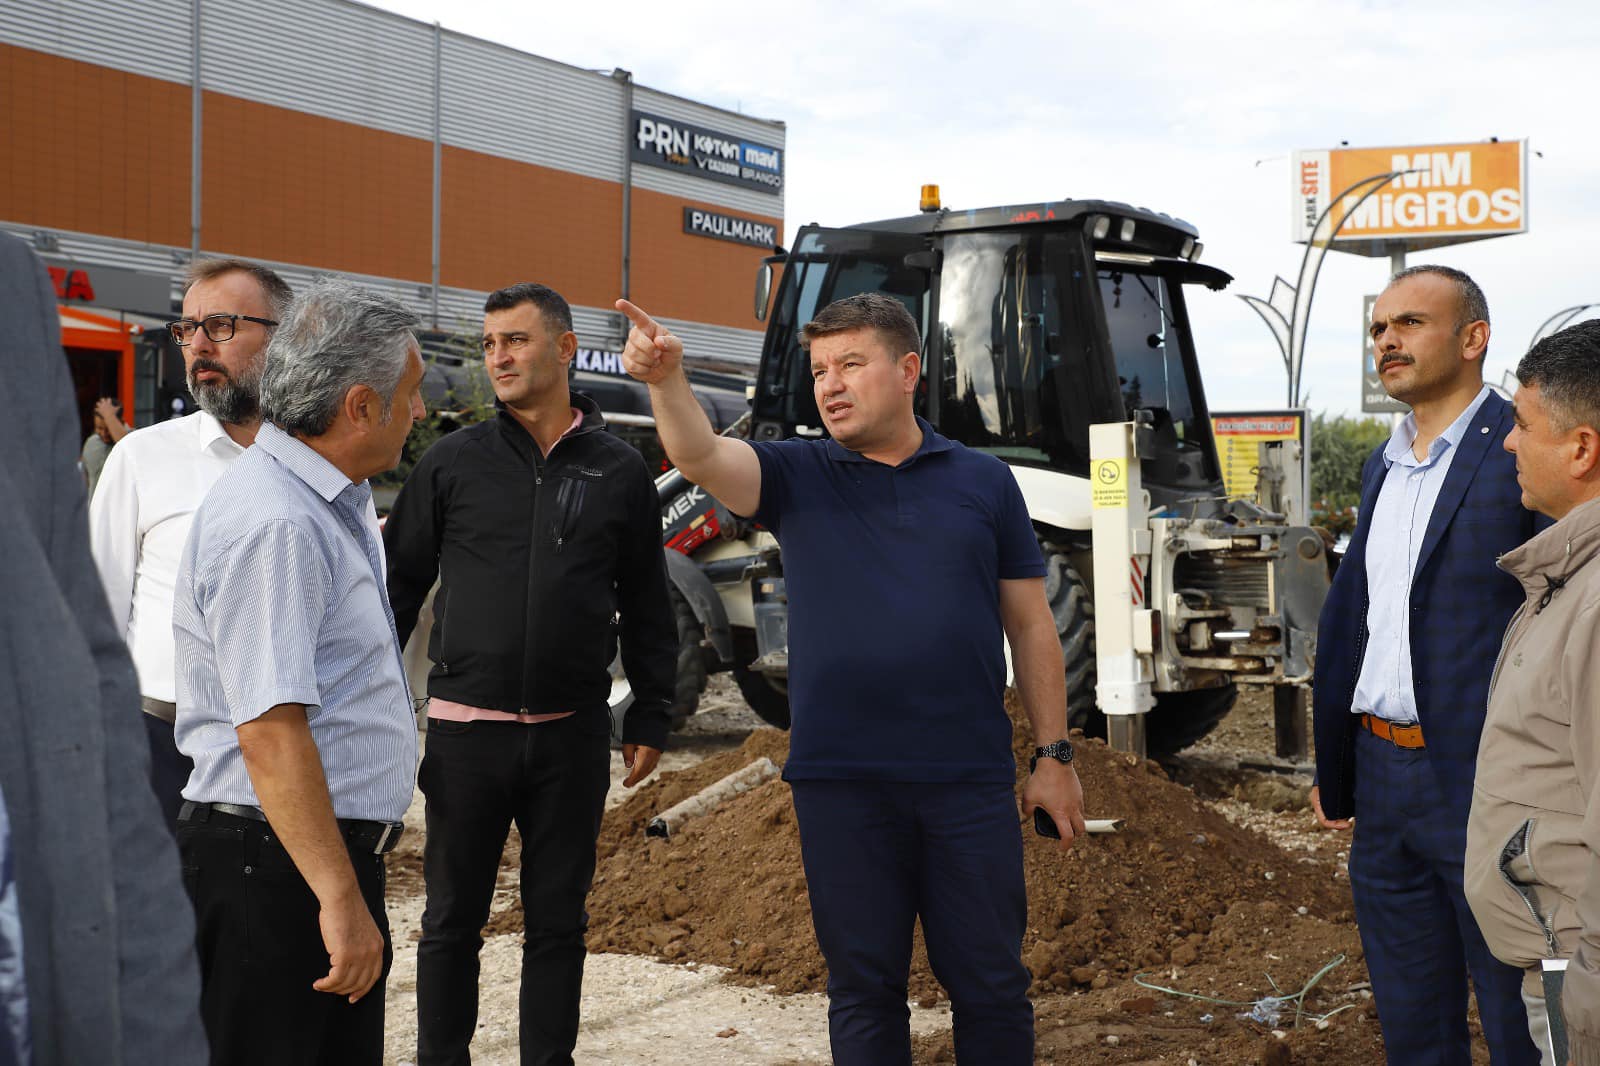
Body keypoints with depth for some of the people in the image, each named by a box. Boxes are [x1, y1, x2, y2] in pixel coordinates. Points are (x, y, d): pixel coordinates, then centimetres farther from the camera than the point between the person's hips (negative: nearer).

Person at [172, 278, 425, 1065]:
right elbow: (270, 733, -27)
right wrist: (339, 897, -28)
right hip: (276, 863, -10)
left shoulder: (328, 505, 13)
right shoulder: (273, 524, -21)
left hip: (337, 850, 10)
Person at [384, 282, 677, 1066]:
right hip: (466, 729, 0)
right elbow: (399, 582, 5)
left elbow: (646, 605, 9)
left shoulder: (619, 472, 4)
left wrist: (650, 716, 7)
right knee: (452, 920, 9)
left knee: (558, 921, 10)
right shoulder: (453, 463, 2)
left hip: (572, 734, 0)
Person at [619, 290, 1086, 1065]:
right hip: (841, 782, 0)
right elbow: (702, 457, -15)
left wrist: (1053, 755, 4)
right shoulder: (798, 477, 5)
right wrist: (667, 382, -35)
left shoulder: (982, 481, 6)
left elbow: (1031, 627, 7)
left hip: (970, 777, 0)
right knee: (863, 986, 10)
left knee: (990, 983, 8)